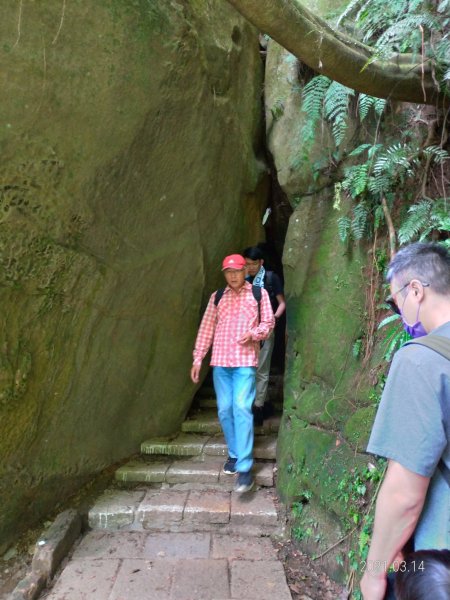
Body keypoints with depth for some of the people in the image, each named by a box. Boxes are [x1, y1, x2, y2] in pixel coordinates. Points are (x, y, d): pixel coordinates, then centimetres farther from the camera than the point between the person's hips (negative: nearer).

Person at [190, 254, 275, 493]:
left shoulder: (259, 294, 6)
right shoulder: (217, 297, 12)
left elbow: (268, 322, 7)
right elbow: (206, 328, 10)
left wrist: (253, 333, -14)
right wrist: (197, 358, 6)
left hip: (245, 361, -3)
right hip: (220, 360, 4)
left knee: (242, 408, -14)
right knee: (225, 410, 6)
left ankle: (245, 468, -10)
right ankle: (234, 454, 26)